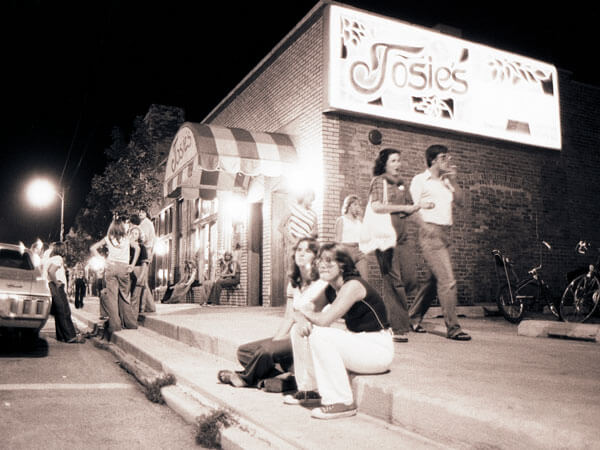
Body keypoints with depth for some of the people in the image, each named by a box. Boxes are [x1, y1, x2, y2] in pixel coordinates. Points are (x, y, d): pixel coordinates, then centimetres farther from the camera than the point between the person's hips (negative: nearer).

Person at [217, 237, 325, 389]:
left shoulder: (320, 284, -9)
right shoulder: (293, 283, 15)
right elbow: (288, 319, 10)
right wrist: (275, 339, -8)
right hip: (292, 337, 8)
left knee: (267, 349, -29)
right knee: (244, 351, -3)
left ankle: (246, 378, 1)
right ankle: (281, 376, -15)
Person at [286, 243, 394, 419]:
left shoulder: (352, 286, -21)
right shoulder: (329, 289, 6)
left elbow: (324, 320, -29)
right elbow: (310, 314, 9)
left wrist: (305, 312, -8)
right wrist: (303, 321, -16)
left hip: (378, 350, -9)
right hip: (356, 343, 9)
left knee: (320, 335, -29)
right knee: (299, 330, 3)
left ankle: (341, 402, -19)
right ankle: (309, 389, 18)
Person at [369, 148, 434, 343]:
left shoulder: (401, 184, 21)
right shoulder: (379, 181, 0)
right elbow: (376, 207, -16)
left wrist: (420, 206, 9)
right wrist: (404, 208, -12)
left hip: (402, 237, 7)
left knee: (410, 280, -2)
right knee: (393, 281, -7)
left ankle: (388, 305, 23)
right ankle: (398, 329, -2)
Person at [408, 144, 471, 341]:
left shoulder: (446, 181, 21)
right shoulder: (420, 180, 0)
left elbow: (459, 200, 13)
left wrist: (453, 181, 3)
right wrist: (424, 228, -9)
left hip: (445, 233, 8)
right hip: (431, 232, -8)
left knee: (433, 280, 11)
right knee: (448, 281, -13)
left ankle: (413, 318, 23)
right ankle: (453, 328, -9)